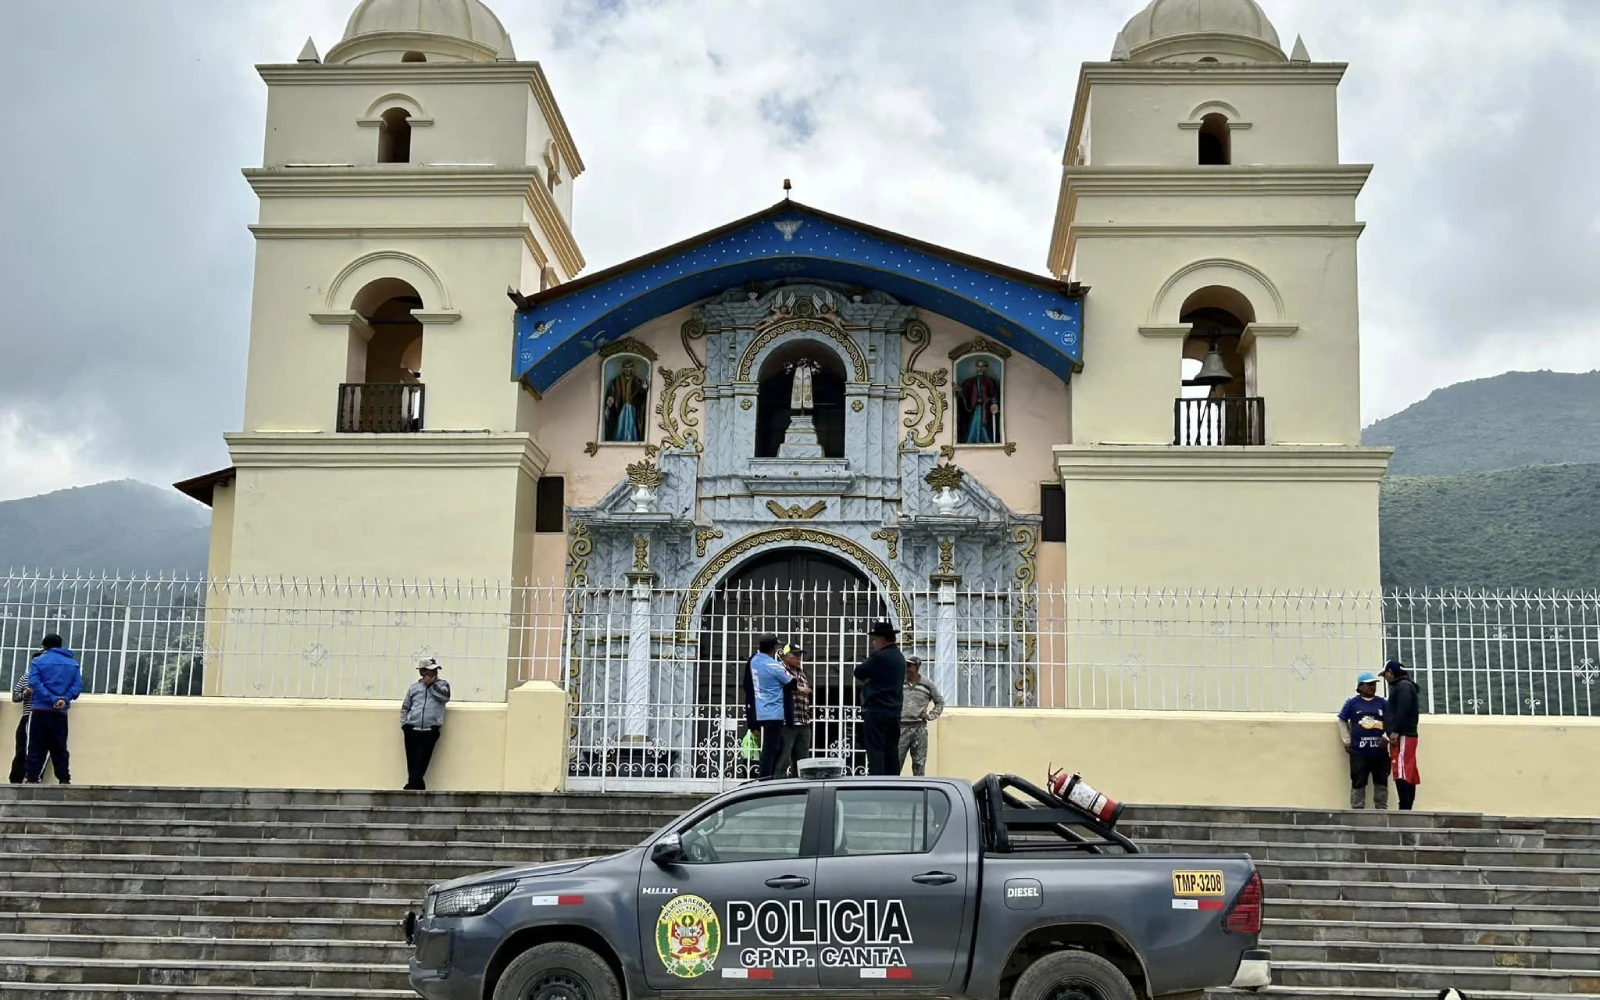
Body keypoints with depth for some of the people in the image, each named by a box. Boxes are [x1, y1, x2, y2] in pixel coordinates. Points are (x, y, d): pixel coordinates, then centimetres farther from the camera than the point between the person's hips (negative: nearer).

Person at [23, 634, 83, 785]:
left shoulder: (38, 661, 2)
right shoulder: (73, 663, 13)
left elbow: (34, 683, -13)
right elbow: (78, 685, -1)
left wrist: (52, 699, -17)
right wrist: (65, 699, -11)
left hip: (40, 710, -3)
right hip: (60, 713, 3)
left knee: (36, 748, -1)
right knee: (59, 748, 9)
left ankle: (31, 779, -9)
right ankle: (65, 780, 5)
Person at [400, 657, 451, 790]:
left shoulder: (442, 684, 11)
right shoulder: (413, 688, 15)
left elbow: (445, 696, -11)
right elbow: (405, 708, 19)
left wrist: (431, 684, -2)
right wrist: (404, 725, 6)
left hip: (430, 732, -2)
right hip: (412, 731, 2)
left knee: (420, 763, -12)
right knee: (412, 763, 2)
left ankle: (410, 789, -11)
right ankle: (419, 790, 12)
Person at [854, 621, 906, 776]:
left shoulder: (879, 657, -15)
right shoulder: (899, 656, 14)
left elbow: (859, 673, -7)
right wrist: (869, 680, 6)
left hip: (876, 711, -8)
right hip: (894, 712, 8)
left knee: (875, 751, -7)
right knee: (891, 752, 9)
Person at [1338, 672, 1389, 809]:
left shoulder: (1382, 703, 8)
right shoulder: (1352, 702, 3)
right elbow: (1342, 721, 8)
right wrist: (1347, 741, 2)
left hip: (1380, 751, 2)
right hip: (1359, 751, -2)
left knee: (1381, 782, 8)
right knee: (1358, 783, 1)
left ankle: (1381, 810, 17)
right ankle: (1357, 810, 7)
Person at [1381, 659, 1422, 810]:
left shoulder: (1403, 686, -6)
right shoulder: (1399, 687, 24)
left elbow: (1403, 711, -19)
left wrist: (1395, 731, -22)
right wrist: (1389, 732, 18)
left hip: (1403, 736, -11)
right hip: (1403, 736, 11)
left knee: (1401, 774, -16)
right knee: (1409, 774, 7)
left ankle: (1404, 808, -21)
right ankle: (1407, 808, 6)